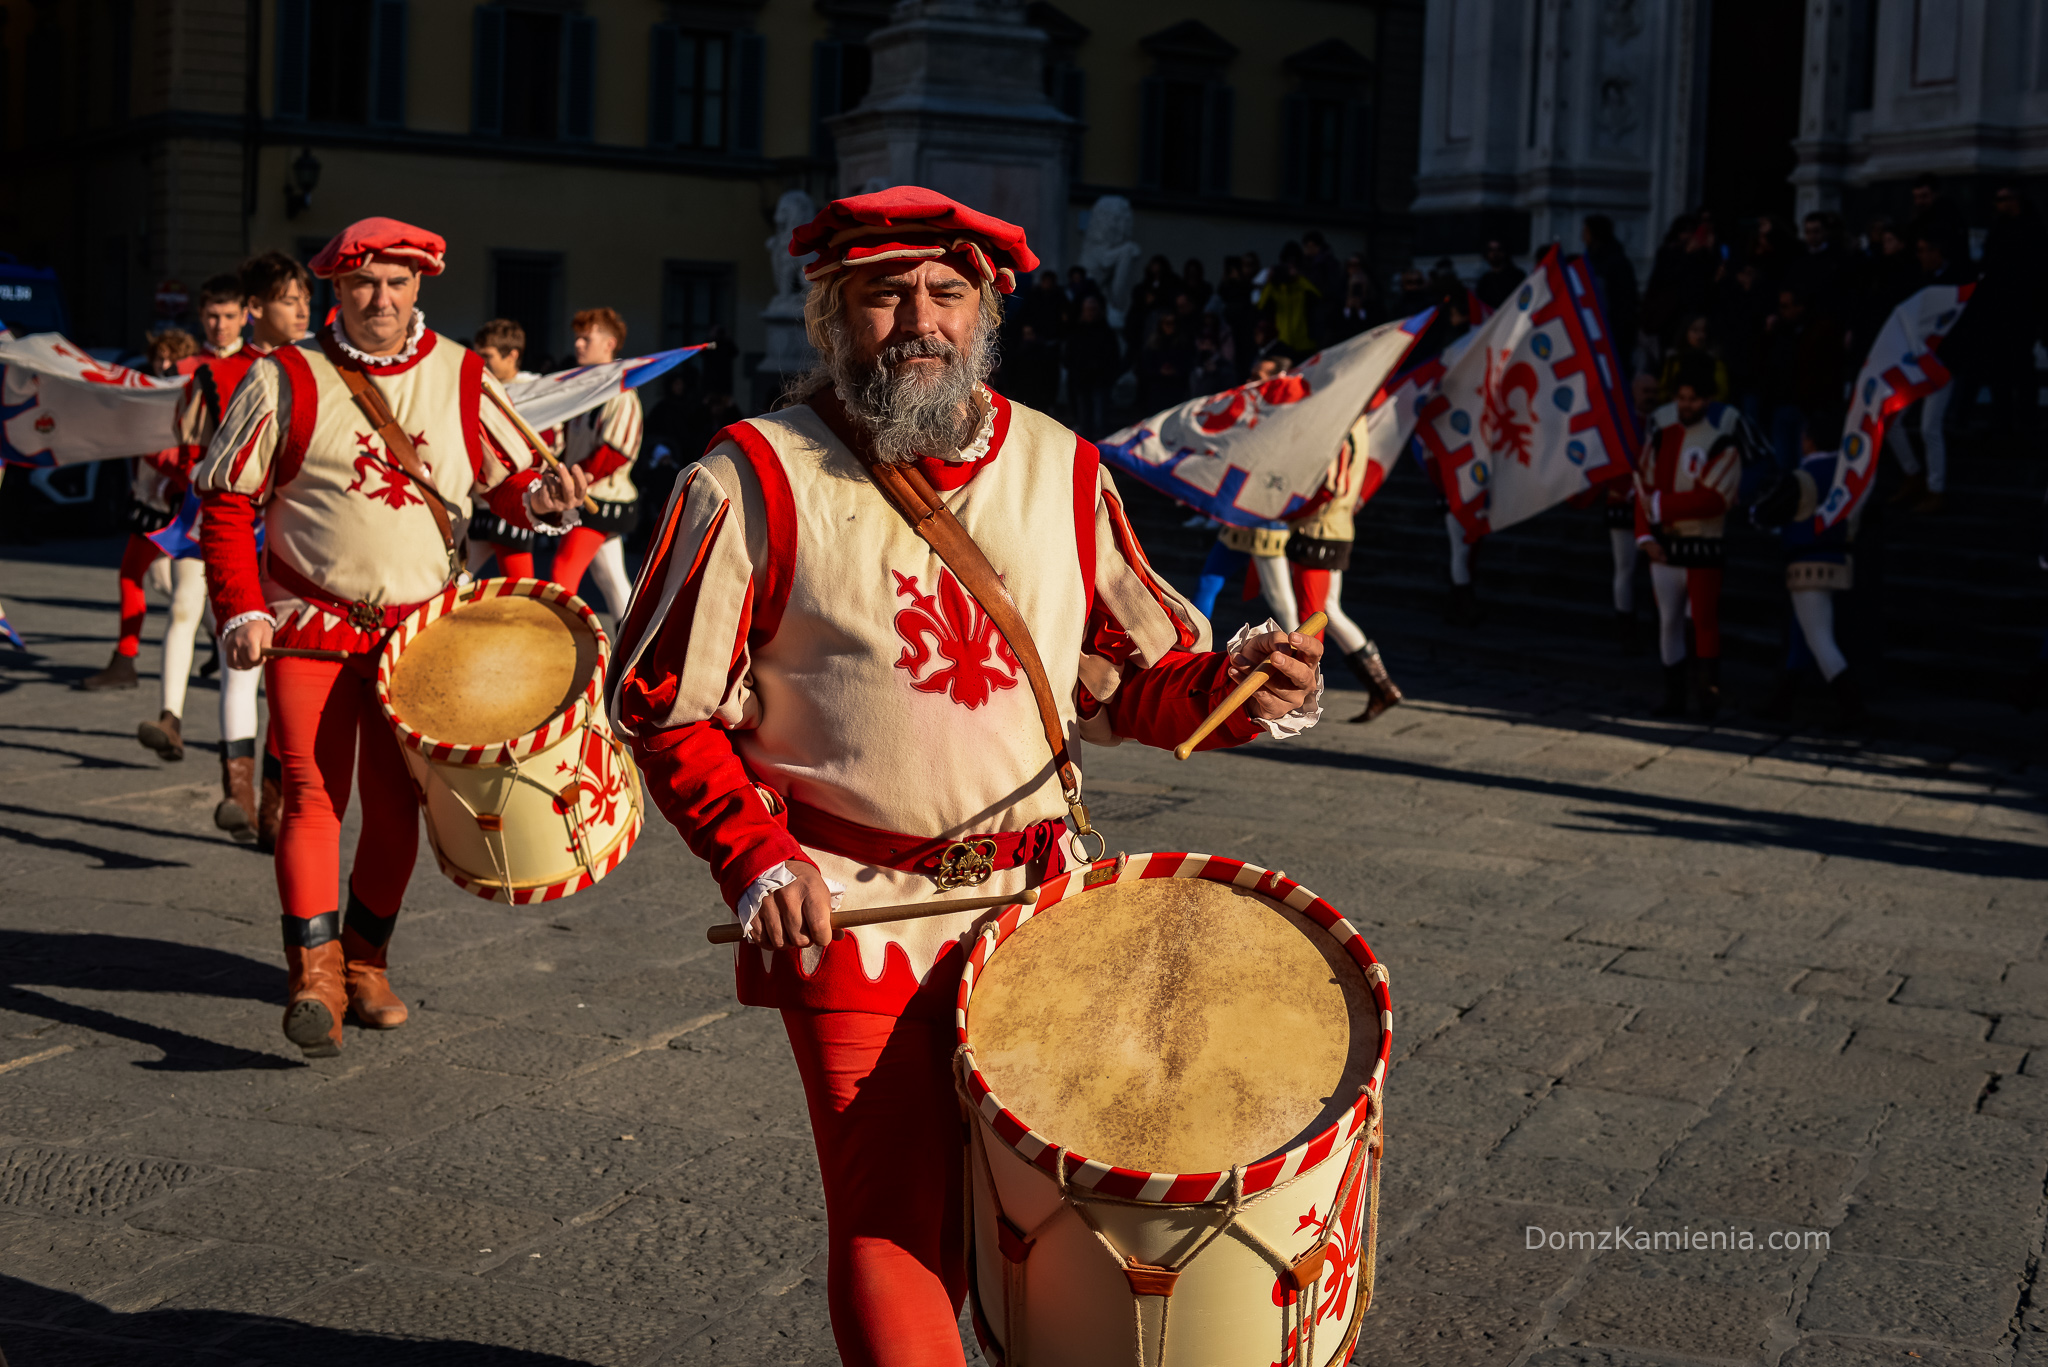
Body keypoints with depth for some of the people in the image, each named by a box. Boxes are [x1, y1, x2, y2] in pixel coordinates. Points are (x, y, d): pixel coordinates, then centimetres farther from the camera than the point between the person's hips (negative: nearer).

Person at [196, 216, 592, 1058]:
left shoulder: (461, 378, 5)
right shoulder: (287, 380, -3)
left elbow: (510, 476, 10)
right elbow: (227, 501, -1)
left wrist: (543, 498, -15)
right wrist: (240, 612, -10)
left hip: (421, 630, 3)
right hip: (312, 627, -3)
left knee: (396, 804, 7)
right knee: (314, 792, -12)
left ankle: (366, 962, 23)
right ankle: (314, 975, -10)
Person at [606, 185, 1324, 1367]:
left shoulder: (1059, 469, 6)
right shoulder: (757, 480, -5)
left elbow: (1138, 672, 11)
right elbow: (664, 700, -3)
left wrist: (1234, 687, -10)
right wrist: (754, 858, -13)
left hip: (1040, 904, 4)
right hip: (854, 917, -3)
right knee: (896, 1219, -3)